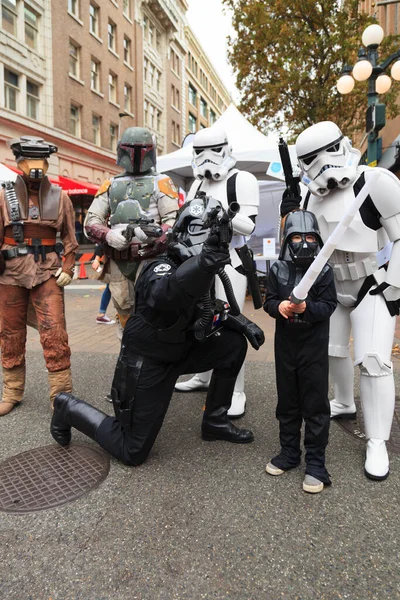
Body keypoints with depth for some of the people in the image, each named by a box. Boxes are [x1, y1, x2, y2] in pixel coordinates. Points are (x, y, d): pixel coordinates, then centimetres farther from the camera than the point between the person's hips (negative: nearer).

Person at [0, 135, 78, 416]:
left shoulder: (59, 196, 5)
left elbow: (70, 237, 7)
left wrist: (67, 268, -2)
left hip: (47, 272, -1)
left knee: (54, 336, -6)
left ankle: (62, 396, 5)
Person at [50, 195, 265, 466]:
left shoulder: (202, 272, -3)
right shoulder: (162, 268, -28)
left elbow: (207, 308, 14)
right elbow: (161, 295, -53)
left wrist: (240, 321, -4)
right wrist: (204, 262, -71)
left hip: (179, 351, 8)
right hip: (146, 363, -7)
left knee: (234, 344, -5)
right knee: (133, 452, 1)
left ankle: (215, 422, 11)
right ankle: (70, 409, 22)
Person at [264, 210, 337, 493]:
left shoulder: (324, 271, -5)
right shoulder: (278, 270, 1)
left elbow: (329, 306, -10)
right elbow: (269, 301, 1)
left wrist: (307, 307, -28)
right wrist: (279, 306, -21)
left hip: (314, 346, -3)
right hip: (285, 344, 3)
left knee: (315, 404, 3)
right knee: (287, 401, 15)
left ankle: (316, 462, 16)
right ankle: (289, 452, 31)